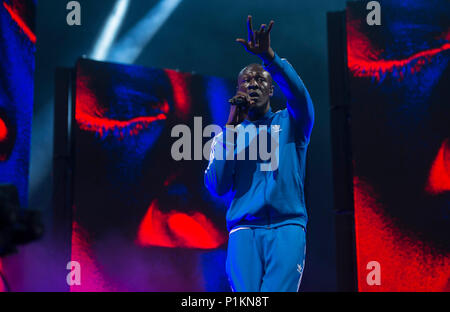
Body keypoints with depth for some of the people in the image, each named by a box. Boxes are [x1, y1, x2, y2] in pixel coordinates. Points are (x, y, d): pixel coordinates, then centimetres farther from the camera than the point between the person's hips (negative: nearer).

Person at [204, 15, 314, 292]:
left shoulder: (290, 124, 15)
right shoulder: (226, 135, 17)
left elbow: (299, 95, -8)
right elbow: (218, 187, 2)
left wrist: (269, 56, -24)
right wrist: (231, 128, -2)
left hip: (288, 226, -1)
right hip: (244, 229, 1)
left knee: (277, 289, -21)